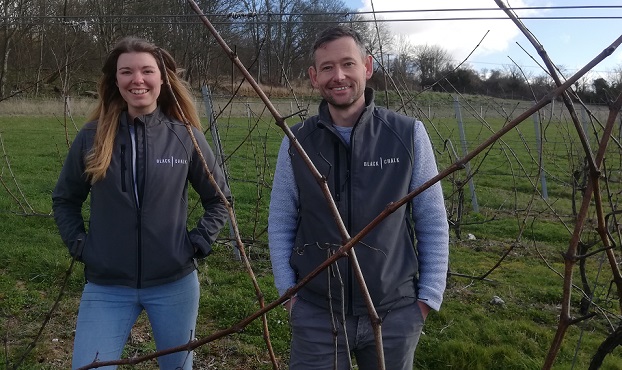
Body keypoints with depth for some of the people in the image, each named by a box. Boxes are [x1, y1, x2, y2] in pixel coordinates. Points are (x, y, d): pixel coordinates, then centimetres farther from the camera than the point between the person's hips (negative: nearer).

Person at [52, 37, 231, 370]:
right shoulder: (92, 136, -4)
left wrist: (200, 242, -4)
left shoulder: (186, 137, -6)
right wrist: (78, 244, -1)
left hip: (174, 283, 0)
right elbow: (64, 199, 10)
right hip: (105, 286, 0)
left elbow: (219, 197, 6)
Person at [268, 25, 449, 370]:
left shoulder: (409, 135, -7)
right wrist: (288, 291, 0)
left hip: (395, 313, 0)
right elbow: (280, 224, 3)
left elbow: (433, 222, -2)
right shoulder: (296, 142, -3)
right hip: (315, 313, 1)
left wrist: (429, 295, -2)